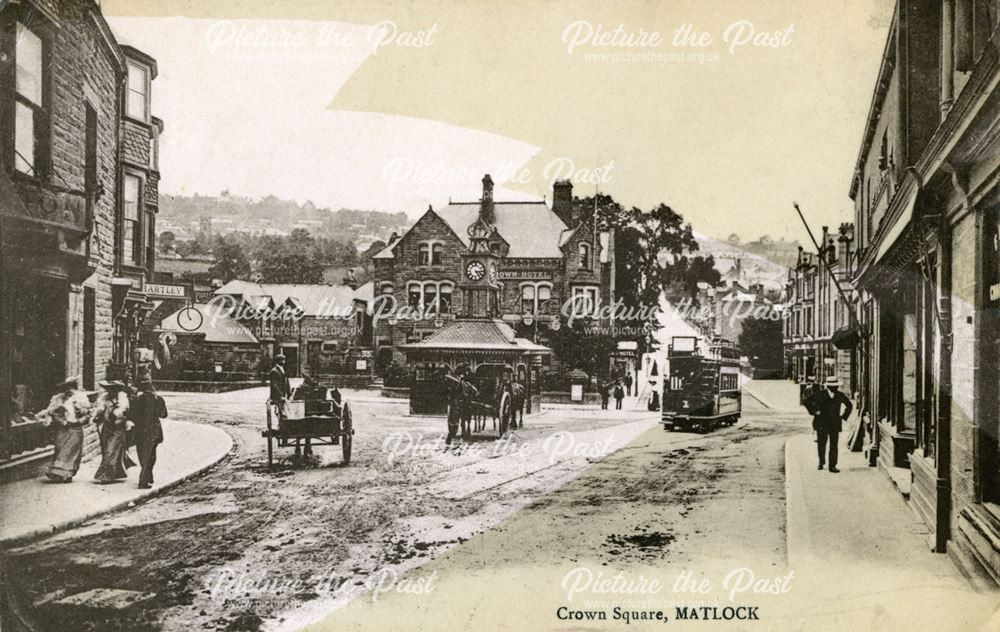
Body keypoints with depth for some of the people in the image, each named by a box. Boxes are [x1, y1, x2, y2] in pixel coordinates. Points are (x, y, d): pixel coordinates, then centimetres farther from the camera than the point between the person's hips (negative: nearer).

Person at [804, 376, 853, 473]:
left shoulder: (840, 396, 4)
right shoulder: (819, 395, -3)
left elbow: (849, 405, 20)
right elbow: (807, 402, 8)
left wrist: (844, 416, 10)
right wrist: (814, 412, 1)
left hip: (835, 424, 1)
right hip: (822, 423, -1)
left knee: (834, 445, -3)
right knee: (821, 444, 1)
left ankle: (832, 466, 1)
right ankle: (821, 462, 23)